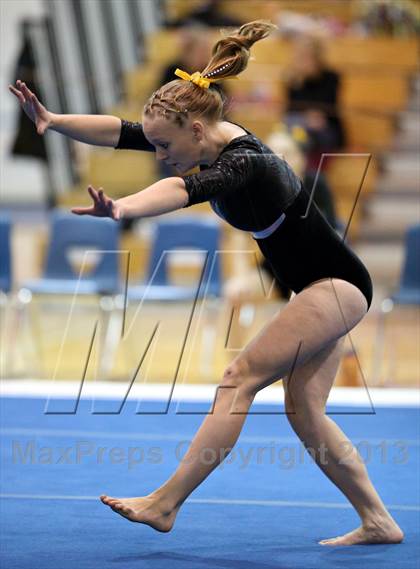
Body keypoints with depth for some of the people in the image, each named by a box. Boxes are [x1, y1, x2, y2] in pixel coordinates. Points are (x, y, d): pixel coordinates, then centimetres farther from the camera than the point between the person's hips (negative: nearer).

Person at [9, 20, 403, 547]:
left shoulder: (244, 162, -26)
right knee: (304, 411, 8)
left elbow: (184, 190, -47)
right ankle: (377, 523, 12)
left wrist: (121, 209, -65)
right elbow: (119, 132, -4)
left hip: (338, 286, -10)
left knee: (242, 375, -15)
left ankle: (166, 504, -15)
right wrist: (53, 121, -17)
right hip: (322, 289, 10)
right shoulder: (213, 141, 0)